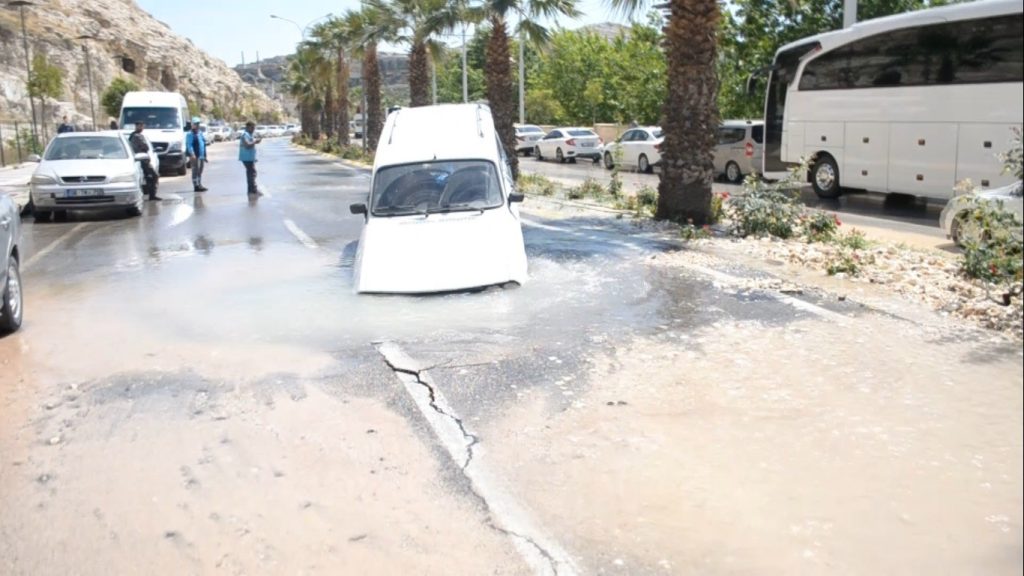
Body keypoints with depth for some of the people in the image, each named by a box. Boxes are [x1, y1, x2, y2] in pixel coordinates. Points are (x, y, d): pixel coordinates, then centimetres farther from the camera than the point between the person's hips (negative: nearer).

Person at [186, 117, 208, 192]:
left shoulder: (200, 134, 18)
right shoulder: (190, 134, -8)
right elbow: (189, 145, -17)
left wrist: (205, 155, 20)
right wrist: (192, 154, -29)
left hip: (201, 156, 8)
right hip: (195, 156, -8)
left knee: (200, 171, 14)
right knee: (195, 171, -7)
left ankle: (199, 185, 22)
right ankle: (196, 186, -6)